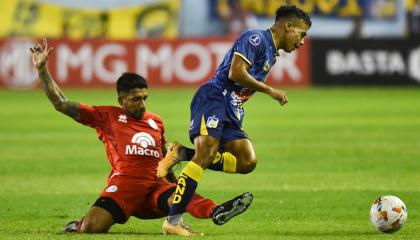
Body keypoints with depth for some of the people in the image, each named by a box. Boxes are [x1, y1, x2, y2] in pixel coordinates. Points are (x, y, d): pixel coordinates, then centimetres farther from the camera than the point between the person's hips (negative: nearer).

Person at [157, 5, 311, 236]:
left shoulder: (272, 54, 22)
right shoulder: (256, 39, -8)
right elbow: (236, 73, -18)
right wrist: (270, 91, -11)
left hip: (231, 111, 10)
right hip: (213, 98, -10)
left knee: (247, 161, -8)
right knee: (206, 154, -24)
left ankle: (183, 154, -3)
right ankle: (173, 220, -26)